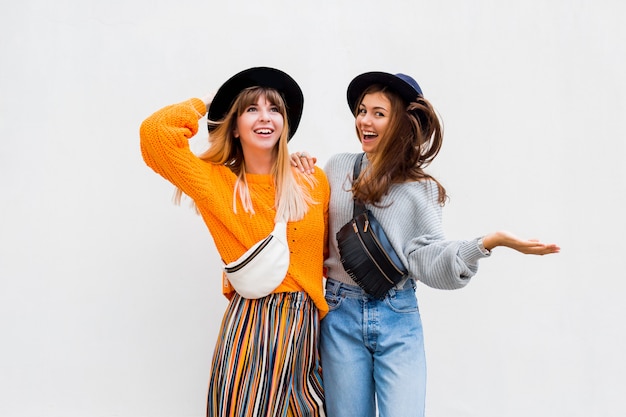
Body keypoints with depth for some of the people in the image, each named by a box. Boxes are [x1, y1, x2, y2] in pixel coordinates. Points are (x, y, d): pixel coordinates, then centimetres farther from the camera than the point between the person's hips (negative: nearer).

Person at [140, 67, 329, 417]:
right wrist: (205, 106, -1)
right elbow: (155, 131, -16)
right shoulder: (217, 182, -4)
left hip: (307, 323, 4)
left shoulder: (315, 181, 4)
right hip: (251, 324, -3)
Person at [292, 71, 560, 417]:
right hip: (340, 313, 1)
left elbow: (429, 257, -10)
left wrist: (488, 242, -24)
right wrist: (300, 176, -1)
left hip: (398, 317, -1)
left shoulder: (421, 189, 1)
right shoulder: (337, 168, 3)